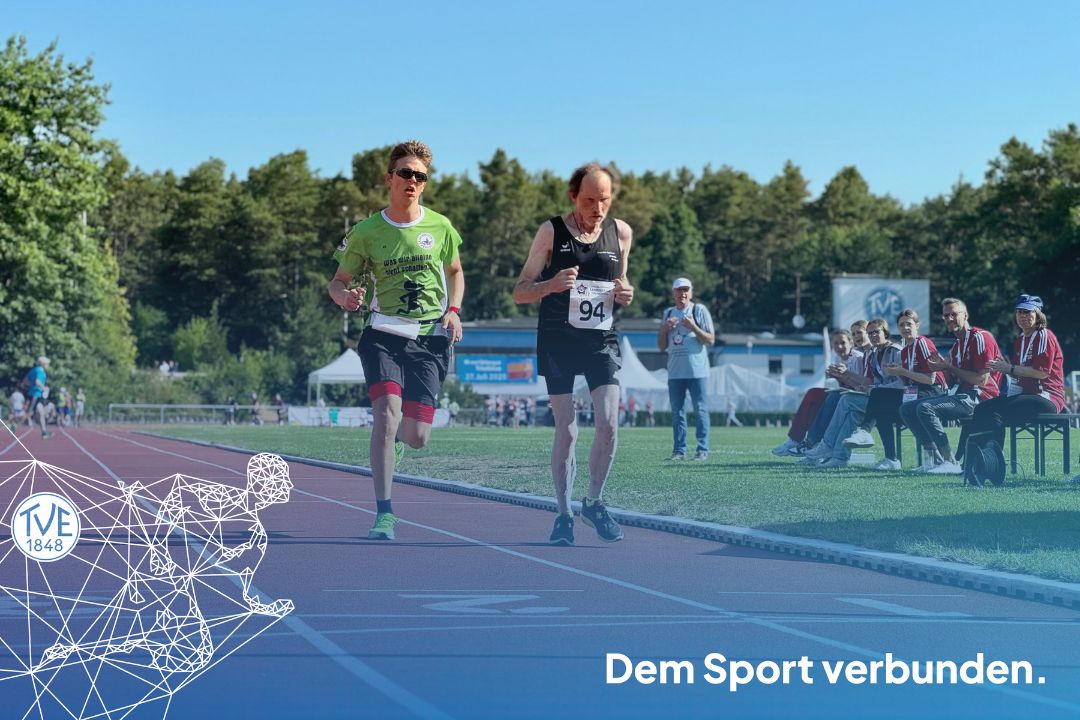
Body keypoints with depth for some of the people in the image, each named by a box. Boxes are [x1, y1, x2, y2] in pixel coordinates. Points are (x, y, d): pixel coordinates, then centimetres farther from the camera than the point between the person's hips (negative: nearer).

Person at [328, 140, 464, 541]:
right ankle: (383, 513, -16)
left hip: (431, 338, 1)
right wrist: (345, 297, -16)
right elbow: (338, 282, 8)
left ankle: (395, 436, 39)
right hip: (385, 334, -1)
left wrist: (453, 310, 3)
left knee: (417, 438, -2)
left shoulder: (440, 227, 3)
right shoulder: (365, 233, 0)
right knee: (387, 413, -22)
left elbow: (455, 271, 20)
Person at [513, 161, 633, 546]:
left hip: (602, 341, 2)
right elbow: (520, 292, -4)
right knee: (566, 431, -3)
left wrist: (624, 293, -5)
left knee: (608, 425, -9)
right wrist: (551, 285, -24)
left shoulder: (621, 233, 4)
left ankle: (594, 503, 12)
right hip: (558, 343, -2)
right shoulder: (551, 232, -6)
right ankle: (564, 515, 9)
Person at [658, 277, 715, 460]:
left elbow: (711, 340, -2)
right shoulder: (668, 314, 15)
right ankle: (679, 450, 7)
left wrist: (693, 327, -15)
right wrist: (664, 329, -2)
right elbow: (661, 347, 16)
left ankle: (703, 450, -3)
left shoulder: (699, 310, 2)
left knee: (700, 411, -5)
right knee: (677, 412, 4)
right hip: (675, 372, 4)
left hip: (697, 371, -4)